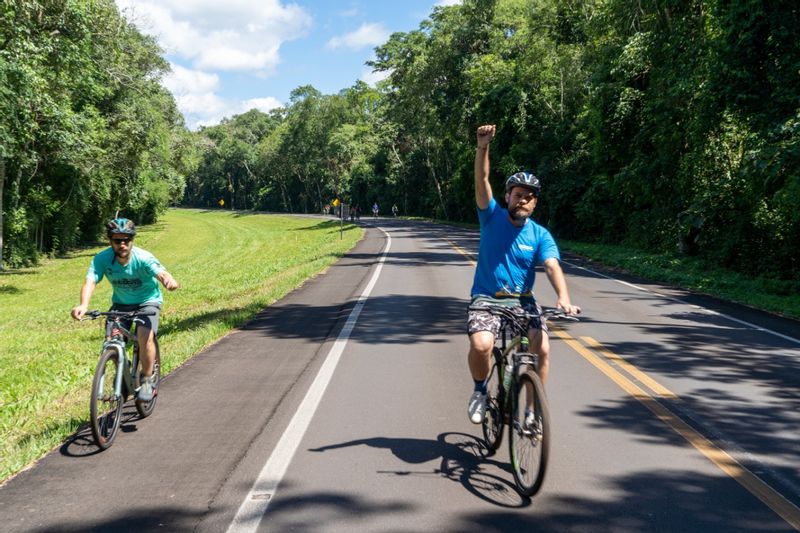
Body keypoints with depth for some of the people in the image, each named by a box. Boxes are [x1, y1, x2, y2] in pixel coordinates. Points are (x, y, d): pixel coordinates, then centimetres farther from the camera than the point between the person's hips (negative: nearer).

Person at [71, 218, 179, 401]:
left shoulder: (143, 258, -27)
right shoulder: (102, 259, -21)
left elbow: (161, 273, -44)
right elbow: (90, 281, -34)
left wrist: (169, 280, -70)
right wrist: (83, 305, -54)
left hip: (147, 301, -3)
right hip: (121, 303, 3)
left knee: (145, 336, -27)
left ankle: (147, 381, -7)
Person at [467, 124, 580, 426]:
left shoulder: (540, 235, 0)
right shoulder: (492, 217, -1)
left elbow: (553, 267, -15)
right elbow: (482, 181, -14)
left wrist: (563, 298, -34)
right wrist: (483, 147, -30)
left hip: (523, 302, 2)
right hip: (486, 299, -1)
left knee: (542, 348, -22)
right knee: (481, 345, -30)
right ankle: (480, 391, 2)